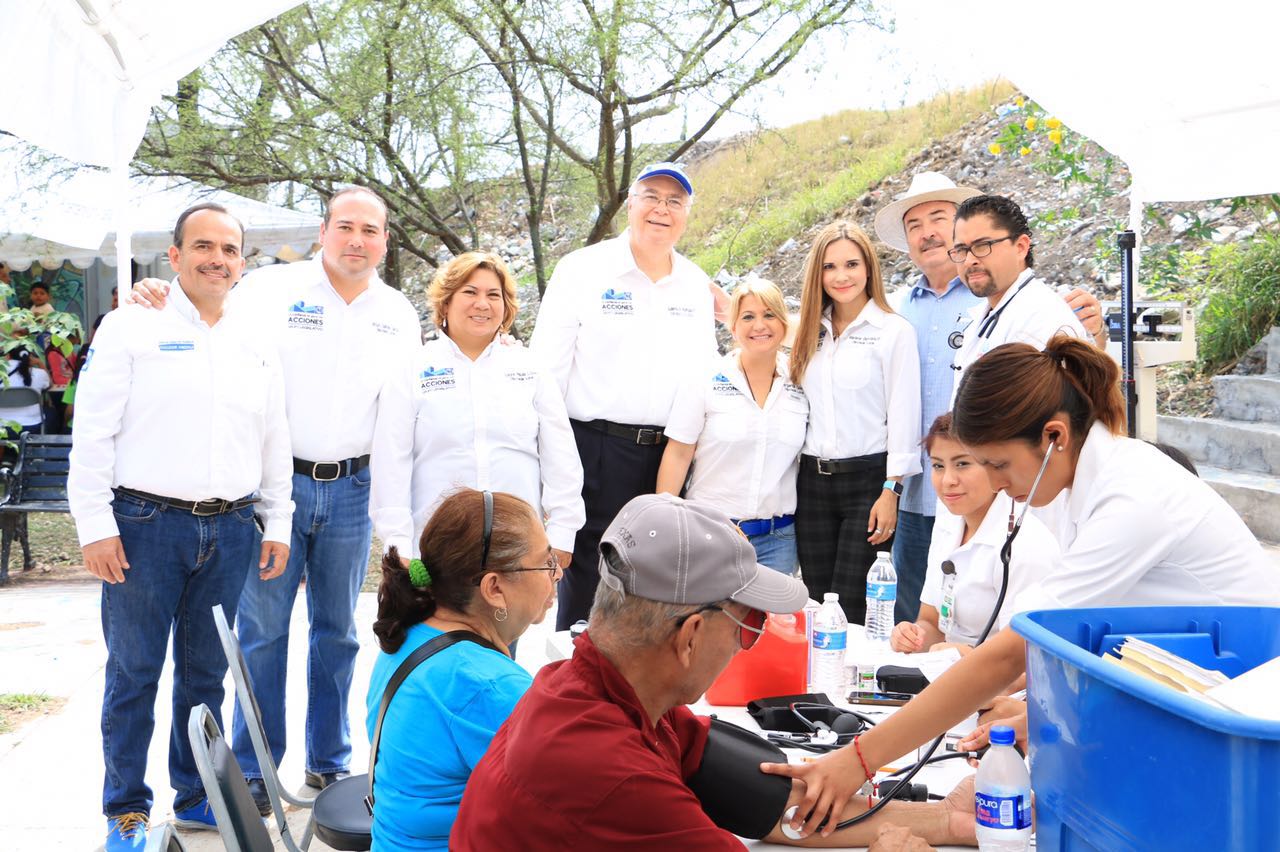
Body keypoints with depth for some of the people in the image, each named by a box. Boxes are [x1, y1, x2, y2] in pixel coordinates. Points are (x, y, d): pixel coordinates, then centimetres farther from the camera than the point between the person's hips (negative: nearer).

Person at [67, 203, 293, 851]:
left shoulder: (256, 348, 14)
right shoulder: (131, 329, -1)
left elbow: (274, 443, 18)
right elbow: (93, 432, -5)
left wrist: (276, 524, 14)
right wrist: (95, 525, -10)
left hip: (230, 530, 4)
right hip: (146, 524, -4)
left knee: (207, 672, 13)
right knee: (134, 672, 3)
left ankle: (195, 797, 26)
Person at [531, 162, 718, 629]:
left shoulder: (697, 284, 13)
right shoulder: (581, 270, 0)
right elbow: (546, 367, -3)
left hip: (673, 455, 4)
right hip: (597, 450, -4)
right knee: (586, 588, 0)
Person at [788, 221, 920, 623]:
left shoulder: (894, 331, -5)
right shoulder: (811, 332, 12)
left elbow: (903, 416, -7)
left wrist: (890, 492, -11)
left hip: (868, 478, -5)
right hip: (812, 480, 5)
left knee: (851, 606, -5)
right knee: (816, 604, 9)